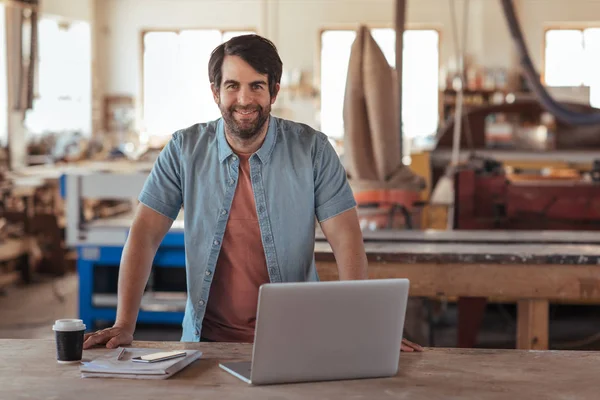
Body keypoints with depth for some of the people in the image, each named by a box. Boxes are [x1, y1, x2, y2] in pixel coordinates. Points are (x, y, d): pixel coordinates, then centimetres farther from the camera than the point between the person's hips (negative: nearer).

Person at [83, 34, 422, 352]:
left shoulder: (312, 150, -4)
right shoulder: (185, 150, 0)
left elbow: (347, 239, -7)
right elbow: (145, 234, -2)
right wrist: (124, 325, -12)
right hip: (208, 339, 1)